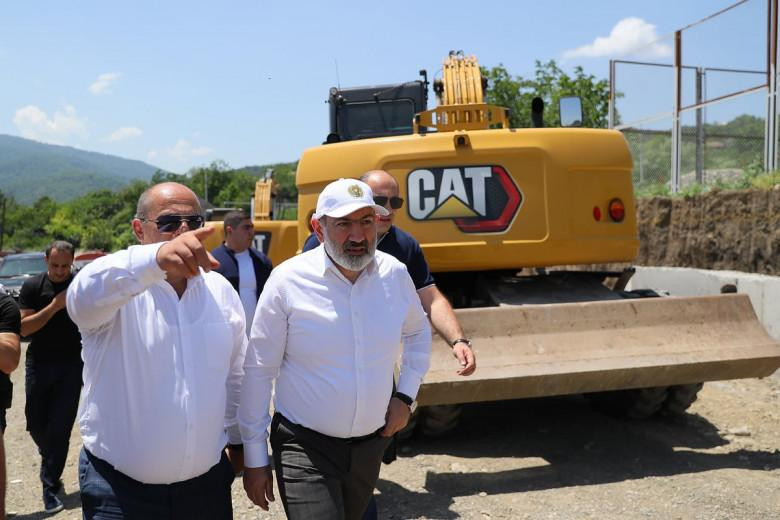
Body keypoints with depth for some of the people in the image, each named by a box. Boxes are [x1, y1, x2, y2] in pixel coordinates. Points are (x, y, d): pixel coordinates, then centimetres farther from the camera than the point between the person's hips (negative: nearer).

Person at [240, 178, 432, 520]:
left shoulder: (395, 274, -6)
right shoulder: (288, 280, -17)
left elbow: (418, 332, 14)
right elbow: (258, 370, -10)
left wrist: (405, 396, 4)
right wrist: (254, 458, -7)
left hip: (372, 442, 4)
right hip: (305, 447, -4)